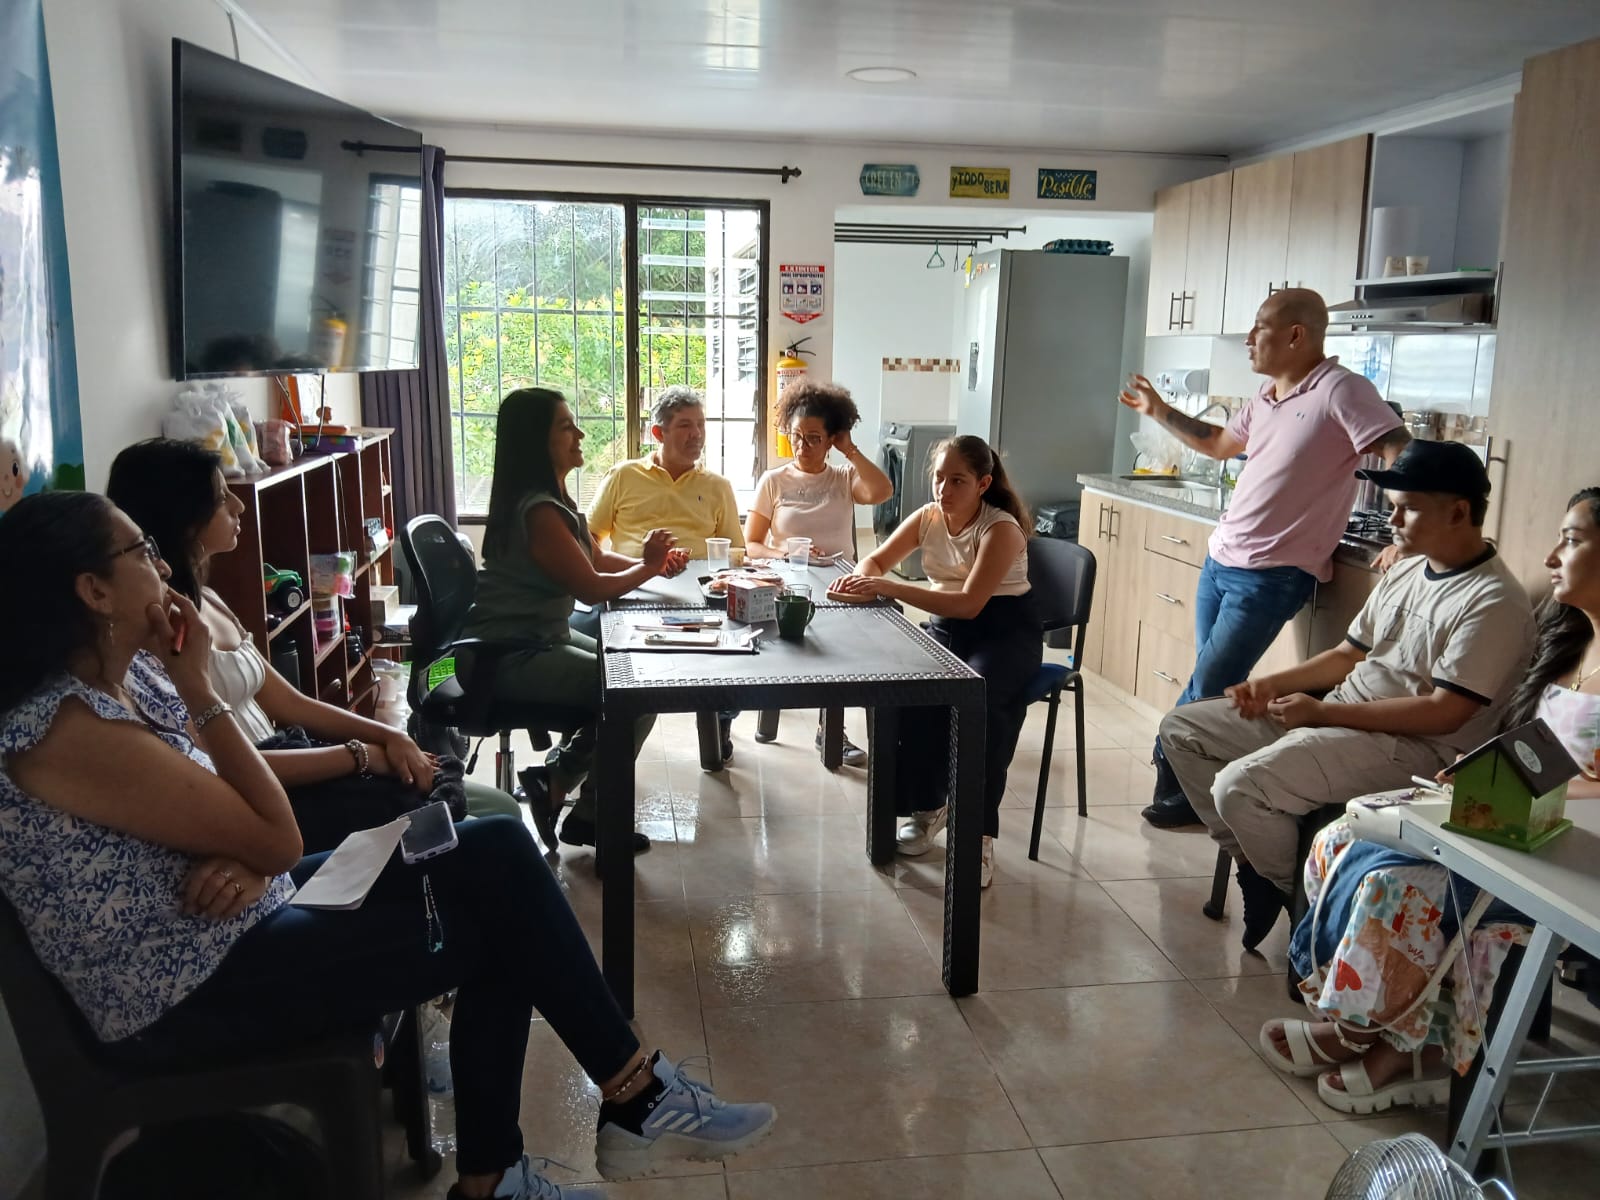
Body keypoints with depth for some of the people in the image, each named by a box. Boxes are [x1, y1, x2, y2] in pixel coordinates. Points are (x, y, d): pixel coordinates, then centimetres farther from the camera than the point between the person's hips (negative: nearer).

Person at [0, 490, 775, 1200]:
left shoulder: (129, 674, 5)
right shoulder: (70, 731, -24)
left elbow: (245, 836, 8)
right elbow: (279, 840, -22)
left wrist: (249, 861, -16)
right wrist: (201, 690, -20)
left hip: (241, 919, 9)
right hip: (190, 997, -9)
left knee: (497, 852, -5)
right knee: (506, 904, -8)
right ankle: (638, 1101, 12)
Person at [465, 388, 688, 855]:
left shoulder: (554, 498, 10)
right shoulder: (537, 511, -22)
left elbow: (598, 558, 15)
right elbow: (591, 587, -20)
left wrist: (654, 562, -1)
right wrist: (648, 568, -4)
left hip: (543, 638, 11)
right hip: (511, 658, -11)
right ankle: (556, 782, 3)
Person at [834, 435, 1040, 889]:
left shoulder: (1000, 528, -17)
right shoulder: (928, 517, 2)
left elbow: (970, 603, -28)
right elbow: (876, 560, 11)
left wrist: (889, 587, -34)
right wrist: (861, 579, -16)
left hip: (1006, 632, -5)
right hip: (946, 627, 5)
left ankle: (979, 836, -26)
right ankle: (926, 806, -4)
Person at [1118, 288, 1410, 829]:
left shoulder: (1339, 390, -14)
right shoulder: (1266, 397, 13)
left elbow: (1402, 455, -21)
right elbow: (1218, 444, 30)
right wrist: (1159, 412, 29)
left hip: (1271, 577, -8)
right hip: (1219, 562, 8)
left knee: (1207, 690, -3)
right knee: (1213, 689, 11)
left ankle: (1171, 772, 17)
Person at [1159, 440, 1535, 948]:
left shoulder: (1494, 603, -16)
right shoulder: (1406, 572, 12)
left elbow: (1444, 713, -22)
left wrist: (1323, 711, -20)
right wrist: (1274, 684, 1)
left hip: (1411, 747, -10)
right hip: (1336, 716, 10)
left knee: (1239, 787, -30)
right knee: (1181, 728, 4)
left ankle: (1300, 897, -1)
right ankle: (1254, 862, 6)